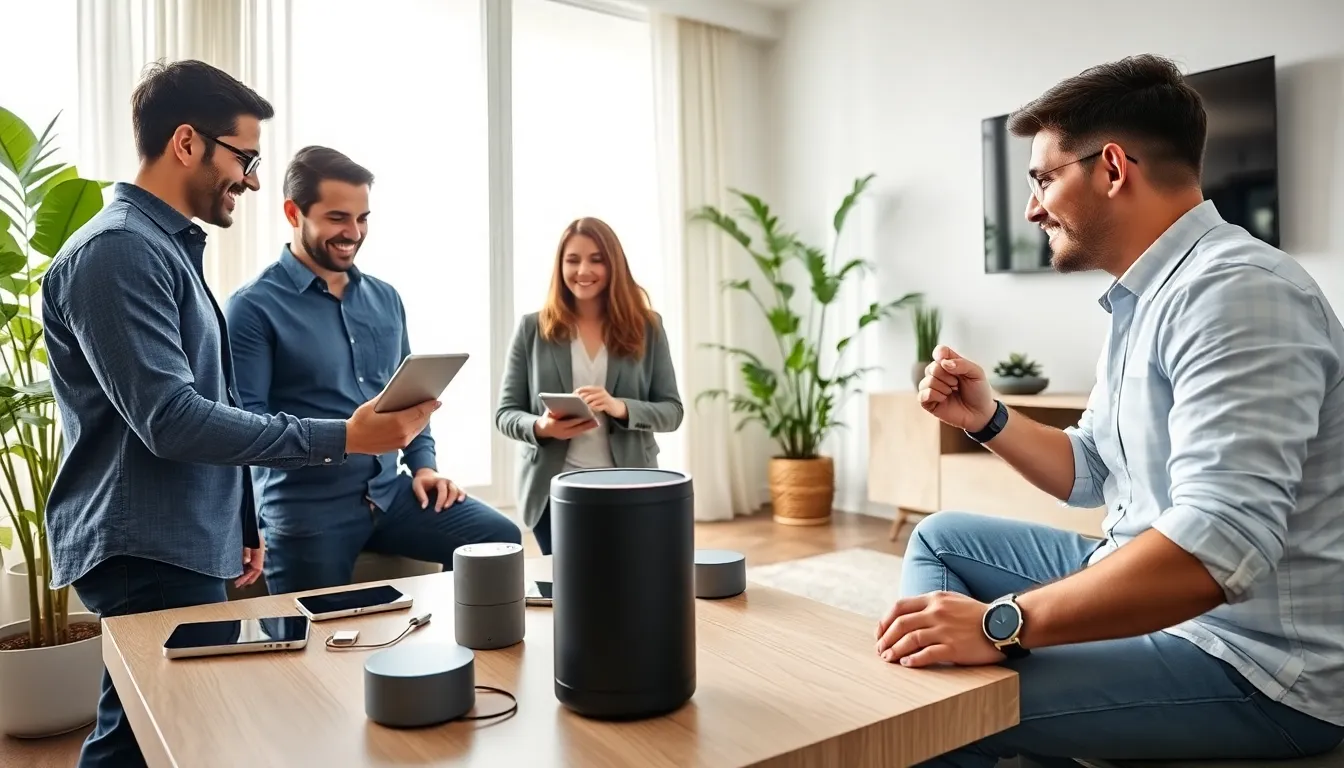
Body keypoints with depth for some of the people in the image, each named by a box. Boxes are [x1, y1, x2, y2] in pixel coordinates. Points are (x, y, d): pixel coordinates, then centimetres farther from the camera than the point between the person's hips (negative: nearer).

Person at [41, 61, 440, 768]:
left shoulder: (170, 247, 15)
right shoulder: (117, 250, -16)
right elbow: (169, 419, -24)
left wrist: (239, 524, 20)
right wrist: (343, 437, -24)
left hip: (188, 547, 9)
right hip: (150, 557, -9)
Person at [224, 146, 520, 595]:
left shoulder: (385, 298, 12)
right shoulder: (254, 306, -7)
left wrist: (423, 464, 5)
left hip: (390, 491, 5)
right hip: (306, 506, -4)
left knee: (501, 539, -10)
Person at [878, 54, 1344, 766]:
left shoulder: (1234, 290, -22)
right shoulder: (1143, 297, 10)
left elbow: (1221, 543, -33)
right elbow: (1090, 474, 18)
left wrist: (1002, 626, -33)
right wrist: (986, 419, 3)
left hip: (1249, 659, -10)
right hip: (1146, 586, 10)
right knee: (942, 537, 15)